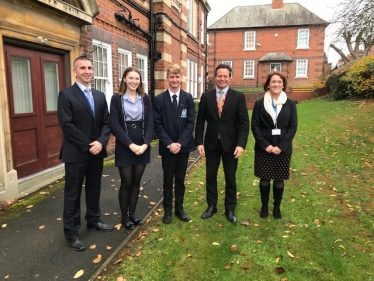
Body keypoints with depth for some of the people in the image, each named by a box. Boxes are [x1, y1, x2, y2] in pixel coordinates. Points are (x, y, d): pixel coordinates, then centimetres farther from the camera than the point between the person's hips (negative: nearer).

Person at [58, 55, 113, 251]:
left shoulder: (100, 96, 11)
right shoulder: (66, 95, -7)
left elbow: (106, 122, 6)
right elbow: (66, 125, -15)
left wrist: (101, 142, -12)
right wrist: (87, 146, -17)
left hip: (97, 151, 6)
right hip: (76, 153, -5)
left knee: (94, 189, 17)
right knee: (73, 193, 5)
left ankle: (93, 220, 35)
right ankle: (71, 232, 18)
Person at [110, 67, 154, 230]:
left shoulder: (145, 99, 6)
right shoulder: (117, 98, -3)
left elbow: (150, 123, 1)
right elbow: (115, 125, -9)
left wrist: (145, 144, -13)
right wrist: (130, 145, -18)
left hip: (143, 147, 3)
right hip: (124, 148, -3)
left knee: (136, 182, 12)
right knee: (126, 183, 5)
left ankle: (132, 214, 27)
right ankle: (124, 217, 22)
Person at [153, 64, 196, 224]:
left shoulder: (188, 98, 1)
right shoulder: (159, 99, -3)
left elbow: (191, 122, -3)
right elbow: (157, 125, -6)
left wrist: (180, 143, -13)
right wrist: (169, 144, -15)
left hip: (184, 146, 1)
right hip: (167, 147, -1)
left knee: (180, 180, 13)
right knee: (168, 180, 10)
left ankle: (179, 208, 27)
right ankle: (167, 210, 24)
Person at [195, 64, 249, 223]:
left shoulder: (238, 97, -3)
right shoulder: (206, 97, 2)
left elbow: (244, 123, -6)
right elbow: (200, 122, 2)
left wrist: (241, 144, -15)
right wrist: (199, 142, -5)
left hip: (230, 144, -1)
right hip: (211, 143, 2)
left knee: (230, 178, 10)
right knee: (210, 176, 12)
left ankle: (230, 209, 26)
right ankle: (211, 206, 30)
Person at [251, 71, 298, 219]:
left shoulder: (290, 104, 3)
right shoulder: (259, 103, 1)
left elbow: (293, 126, -1)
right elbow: (255, 125, -3)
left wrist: (281, 146, -12)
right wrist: (265, 145, -13)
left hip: (283, 148, 1)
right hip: (263, 148, 0)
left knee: (279, 179, 9)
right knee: (264, 179, 7)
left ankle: (277, 207, 26)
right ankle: (264, 206, 25)